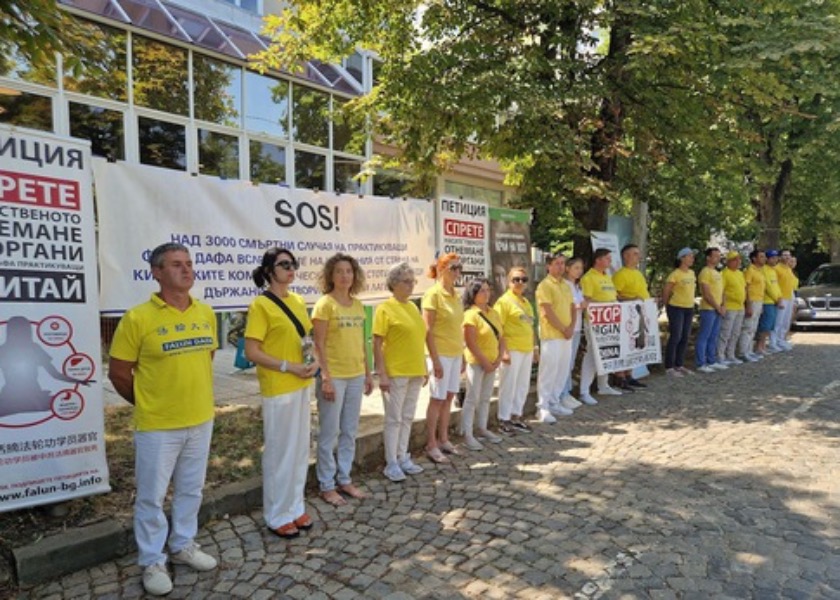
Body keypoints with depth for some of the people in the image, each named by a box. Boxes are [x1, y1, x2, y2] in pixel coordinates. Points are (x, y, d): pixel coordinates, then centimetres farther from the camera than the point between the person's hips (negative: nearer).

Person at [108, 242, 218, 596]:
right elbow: (119, 373, -7)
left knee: (191, 489, 19)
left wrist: (194, 396, 13)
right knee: (151, 496, 10)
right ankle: (152, 561, 31)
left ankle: (183, 546, 40)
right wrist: (149, 404, 3)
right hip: (157, 426, -5)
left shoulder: (206, 314, 0)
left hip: (201, 420, 5)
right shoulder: (138, 318, -15)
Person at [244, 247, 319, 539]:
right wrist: (288, 367, -20)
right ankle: (277, 516, 22)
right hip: (277, 389, -7)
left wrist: (315, 360, -3)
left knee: (300, 449, 16)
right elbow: (252, 352, -16)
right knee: (279, 451, 5)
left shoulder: (298, 301, 8)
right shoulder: (261, 305, -13)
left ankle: (295, 507, 33)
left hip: (301, 386, 7)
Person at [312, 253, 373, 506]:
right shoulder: (324, 304, -9)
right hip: (334, 377, -6)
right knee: (329, 433, 5)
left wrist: (368, 373, 12)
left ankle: (344, 479, 28)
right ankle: (326, 485, 19)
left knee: (349, 432, 14)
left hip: (356, 376, 6)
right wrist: (325, 378, -17)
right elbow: (319, 345, -12)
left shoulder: (357, 304, 9)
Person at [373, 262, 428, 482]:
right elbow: (377, 344, -13)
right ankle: (391, 464, 14)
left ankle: (403, 458, 27)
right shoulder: (385, 309, -10)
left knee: (408, 417, 15)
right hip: (395, 373, -7)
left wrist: (424, 368, 15)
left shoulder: (413, 307, 11)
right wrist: (382, 374, -18)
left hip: (415, 372, 7)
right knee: (394, 418, 3)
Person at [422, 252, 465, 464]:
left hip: (456, 353, 7)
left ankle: (443, 439, 26)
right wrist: (435, 359, -18)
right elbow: (428, 330, -15)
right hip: (442, 354, -7)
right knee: (437, 399, 1)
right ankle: (431, 446, 12)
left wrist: (461, 353, 14)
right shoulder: (433, 294, -12)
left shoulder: (454, 295, 11)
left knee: (449, 398, 13)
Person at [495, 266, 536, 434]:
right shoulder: (504, 301, -9)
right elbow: (498, 328, -14)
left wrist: (533, 347, 19)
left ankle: (516, 417, 27)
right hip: (512, 350, -8)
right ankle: (504, 420, 12)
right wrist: (503, 351, -20)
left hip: (527, 350, 8)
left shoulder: (526, 301, 15)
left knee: (523, 385, 14)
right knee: (508, 386, 0)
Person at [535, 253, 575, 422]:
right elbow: (547, 312, -16)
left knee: (562, 371, 12)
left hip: (566, 335, 8)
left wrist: (572, 327, -1)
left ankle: (554, 403, 23)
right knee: (548, 372, -5)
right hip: (551, 335, -8)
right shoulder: (545, 285, -10)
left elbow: (571, 307, 16)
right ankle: (543, 407, 1)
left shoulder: (565, 285, 16)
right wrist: (563, 329, -13)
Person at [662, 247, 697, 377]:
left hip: (689, 309, 7)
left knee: (685, 338, 10)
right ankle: (669, 367, -1)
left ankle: (679, 365, 21)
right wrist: (668, 307, -1)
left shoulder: (692, 273, 10)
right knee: (675, 338, -7)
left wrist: (691, 304, 16)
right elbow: (666, 292, -9)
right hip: (676, 309, -7)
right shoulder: (675, 274, -13)